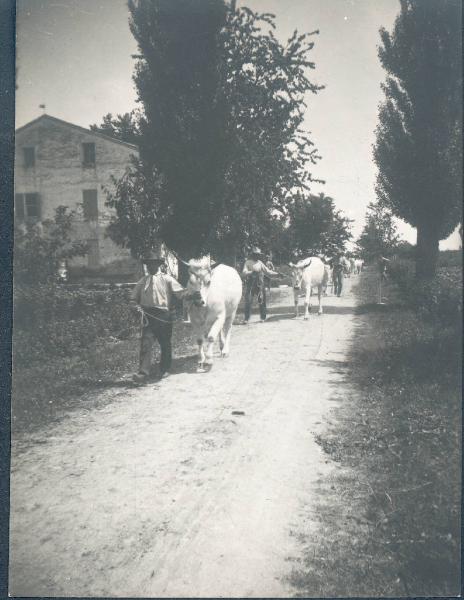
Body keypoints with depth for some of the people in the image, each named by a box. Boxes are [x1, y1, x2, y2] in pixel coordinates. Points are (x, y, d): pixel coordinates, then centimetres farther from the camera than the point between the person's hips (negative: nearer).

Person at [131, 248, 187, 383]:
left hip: (164, 316, -1)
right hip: (148, 316, 2)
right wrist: (136, 305, -4)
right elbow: (133, 298, 17)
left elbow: (180, 292, -9)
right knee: (146, 343, -9)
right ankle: (143, 372, -9)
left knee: (165, 344, 10)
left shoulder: (167, 279, 1)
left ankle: (164, 369, 28)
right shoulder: (143, 281, 11)